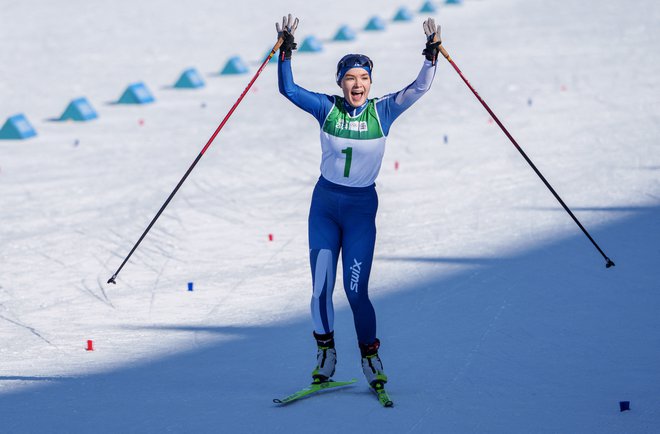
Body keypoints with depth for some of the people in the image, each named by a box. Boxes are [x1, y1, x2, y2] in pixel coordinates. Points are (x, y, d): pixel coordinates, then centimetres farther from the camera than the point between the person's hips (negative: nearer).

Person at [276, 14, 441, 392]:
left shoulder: (383, 111, -6)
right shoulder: (327, 108, -5)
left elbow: (419, 88, -15)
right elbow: (289, 89, -13)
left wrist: (432, 52, -26)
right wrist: (286, 49, -22)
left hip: (362, 208, -1)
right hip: (324, 204, 1)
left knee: (357, 291, -5)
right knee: (321, 287, 0)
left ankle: (370, 355, 15)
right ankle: (325, 351, 21)